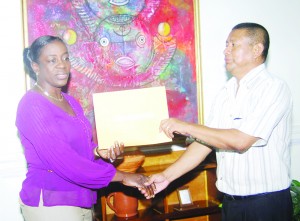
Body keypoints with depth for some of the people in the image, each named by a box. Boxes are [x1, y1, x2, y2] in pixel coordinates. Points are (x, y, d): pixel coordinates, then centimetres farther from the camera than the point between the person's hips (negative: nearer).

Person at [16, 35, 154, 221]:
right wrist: (122, 176, -21)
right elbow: (62, 161, -24)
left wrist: (99, 151, -7)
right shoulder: (32, 105, -17)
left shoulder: (70, 102, 9)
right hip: (50, 204, -7)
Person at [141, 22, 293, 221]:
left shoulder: (274, 88, -14)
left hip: (266, 204, -6)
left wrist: (187, 127, -16)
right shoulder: (226, 93, 9)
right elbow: (205, 142, 8)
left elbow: (240, 140, -23)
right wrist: (167, 176, 1)